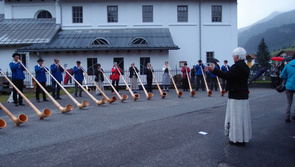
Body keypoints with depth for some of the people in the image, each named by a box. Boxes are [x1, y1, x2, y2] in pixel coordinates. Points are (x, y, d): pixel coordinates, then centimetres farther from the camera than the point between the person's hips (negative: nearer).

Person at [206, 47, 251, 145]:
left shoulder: (237, 66, -18)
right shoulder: (245, 67, 13)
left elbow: (227, 75, -29)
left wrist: (214, 70, -28)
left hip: (236, 97, -10)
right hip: (243, 96, 10)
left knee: (236, 117, -1)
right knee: (242, 117, 17)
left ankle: (237, 139, 8)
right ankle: (243, 138, 29)